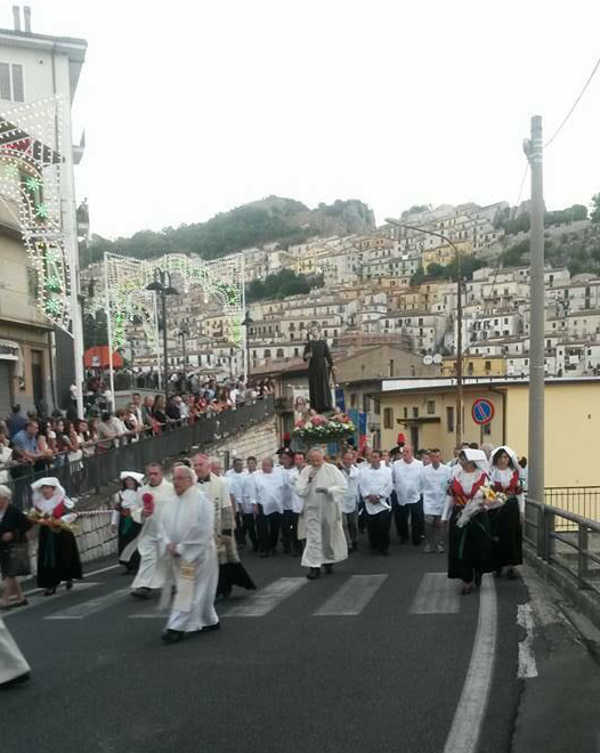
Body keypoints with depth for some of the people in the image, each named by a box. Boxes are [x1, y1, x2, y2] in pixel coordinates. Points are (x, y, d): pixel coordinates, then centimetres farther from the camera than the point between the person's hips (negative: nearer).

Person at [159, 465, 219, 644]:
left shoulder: (201, 500, -13)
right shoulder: (171, 502, 8)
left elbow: (202, 530, -18)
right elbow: (164, 525, 7)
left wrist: (182, 548, -17)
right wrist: (168, 545, -11)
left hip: (195, 554, -7)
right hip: (176, 555, 7)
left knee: (187, 591, -7)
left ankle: (177, 628, -6)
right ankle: (210, 621, 28)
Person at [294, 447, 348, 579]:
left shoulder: (331, 469, -5)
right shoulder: (305, 472, 1)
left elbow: (343, 486, -11)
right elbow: (299, 491, -3)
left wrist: (328, 490, -24)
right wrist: (308, 480, -16)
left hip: (329, 509, 0)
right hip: (312, 510, 0)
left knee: (329, 537, 14)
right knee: (313, 538, -5)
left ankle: (329, 560, 35)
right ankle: (314, 566, -4)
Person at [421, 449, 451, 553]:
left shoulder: (447, 470, -2)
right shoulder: (424, 470, -1)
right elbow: (421, 485, 4)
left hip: (442, 500, 1)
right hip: (429, 500, -1)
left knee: (439, 524, 7)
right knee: (429, 521, -12)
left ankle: (439, 544, 19)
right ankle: (428, 544, 1)